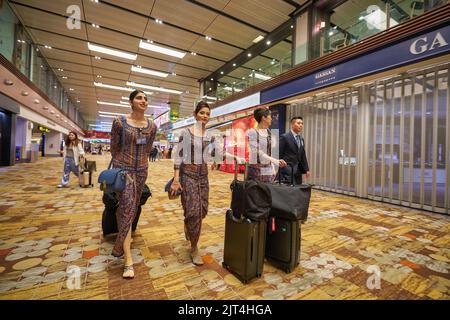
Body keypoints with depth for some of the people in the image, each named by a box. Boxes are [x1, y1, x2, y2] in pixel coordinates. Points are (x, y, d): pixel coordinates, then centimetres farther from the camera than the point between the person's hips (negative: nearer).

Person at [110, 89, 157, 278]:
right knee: (127, 208, -11)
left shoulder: (152, 126, 2)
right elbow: (114, 147, 3)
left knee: (132, 208, 16)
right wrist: (120, 166, 11)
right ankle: (128, 259, -3)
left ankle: (122, 245, 41)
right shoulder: (119, 122, -7)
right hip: (123, 169, -4)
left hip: (141, 171, 4)